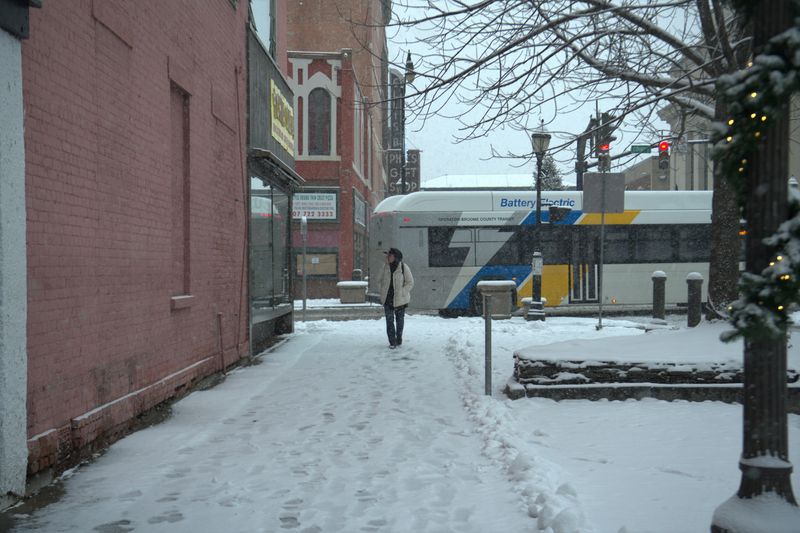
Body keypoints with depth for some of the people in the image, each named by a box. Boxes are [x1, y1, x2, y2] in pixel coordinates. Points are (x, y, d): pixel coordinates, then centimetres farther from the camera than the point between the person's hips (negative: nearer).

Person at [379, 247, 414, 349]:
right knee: (389, 320, -1)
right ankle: (392, 342, 4)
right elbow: (382, 281, 13)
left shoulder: (404, 267, -11)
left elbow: (410, 283, -6)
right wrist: (383, 294, 3)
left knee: (400, 320, 11)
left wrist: (401, 293, -15)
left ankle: (399, 340, 26)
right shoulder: (385, 267, 1)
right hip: (387, 299, 2)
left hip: (400, 299, -2)